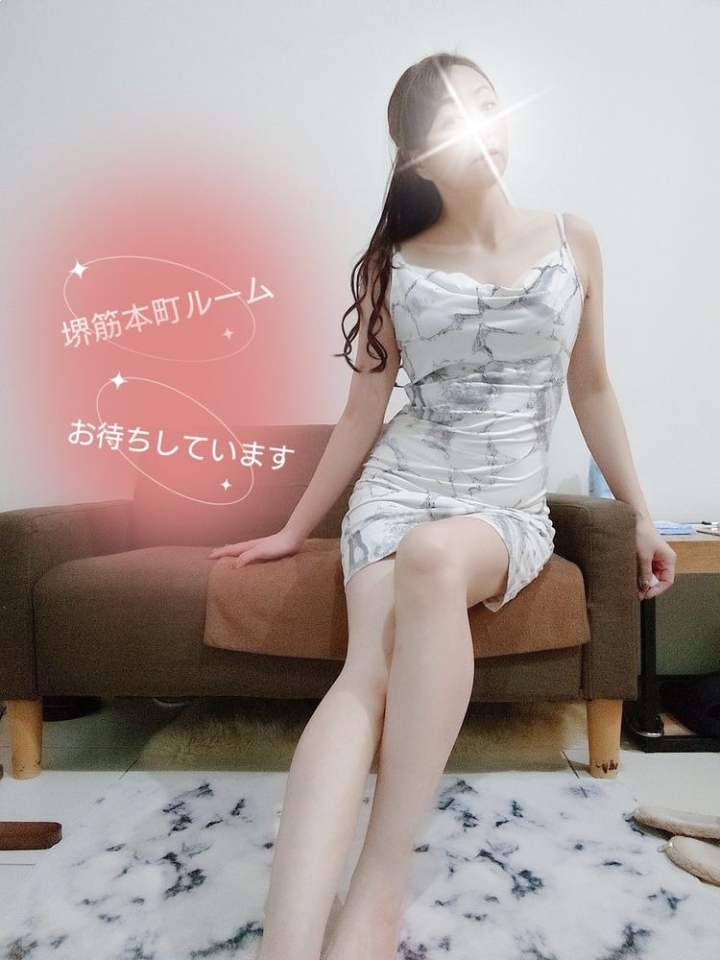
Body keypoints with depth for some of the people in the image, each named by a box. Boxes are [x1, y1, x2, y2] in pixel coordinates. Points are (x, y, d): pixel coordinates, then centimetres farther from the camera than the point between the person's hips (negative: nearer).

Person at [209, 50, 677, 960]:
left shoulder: (573, 242, 9)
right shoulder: (394, 264, 6)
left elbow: (592, 389, 14)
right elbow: (363, 409, 9)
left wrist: (640, 514, 13)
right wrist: (293, 527, 12)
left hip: (510, 509, 0)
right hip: (397, 485, 1)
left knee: (434, 557, -37)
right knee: (369, 668, -29)